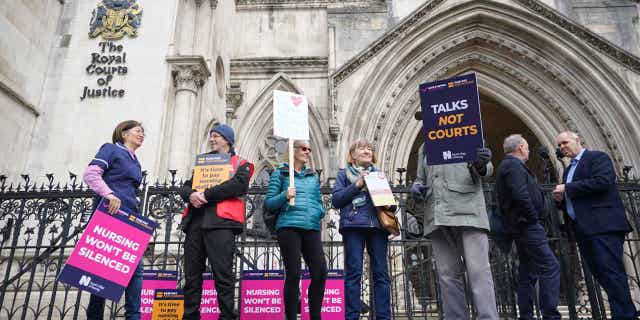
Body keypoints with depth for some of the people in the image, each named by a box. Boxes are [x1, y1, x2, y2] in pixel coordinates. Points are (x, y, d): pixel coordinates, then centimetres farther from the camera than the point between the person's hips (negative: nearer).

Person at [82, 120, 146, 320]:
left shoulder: (135, 163, 24)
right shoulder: (111, 149, 4)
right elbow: (90, 174, -10)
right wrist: (109, 194, -24)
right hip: (109, 214, -7)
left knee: (136, 268, -2)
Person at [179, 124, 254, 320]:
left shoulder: (240, 164, 12)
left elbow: (239, 185, -8)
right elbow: (185, 187, 22)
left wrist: (206, 195, -11)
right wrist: (191, 194, -4)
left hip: (221, 222, -6)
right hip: (195, 221, 6)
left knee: (222, 272, -11)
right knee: (192, 274, 5)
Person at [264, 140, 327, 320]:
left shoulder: (313, 176, 20)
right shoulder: (280, 173, 8)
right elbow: (268, 203, 4)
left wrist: (319, 212, 1)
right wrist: (284, 196, -14)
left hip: (312, 228, 4)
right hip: (289, 227, -4)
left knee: (320, 272, -4)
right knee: (293, 274, -6)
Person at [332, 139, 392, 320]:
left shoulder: (378, 173, 22)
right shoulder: (344, 174, 13)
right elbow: (336, 200, 2)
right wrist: (357, 185, -7)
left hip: (377, 225, 3)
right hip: (353, 226, -3)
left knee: (381, 273, -1)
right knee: (354, 273, -7)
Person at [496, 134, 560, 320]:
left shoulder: (507, 165, 21)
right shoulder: (514, 165, -11)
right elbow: (520, 195, -24)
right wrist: (534, 217, -13)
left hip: (520, 226, 10)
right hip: (527, 225, -10)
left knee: (527, 273, 11)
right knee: (550, 267, -12)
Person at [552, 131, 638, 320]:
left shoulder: (597, 157, 1)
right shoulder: (569, 170, 25)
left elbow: (602, 181, -17)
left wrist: (567, 188, -12)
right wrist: (561, 198, 5)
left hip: (603, 225, -8)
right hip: (583, 230, 8)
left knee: (611, 272, -12)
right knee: (600, 274, 7)